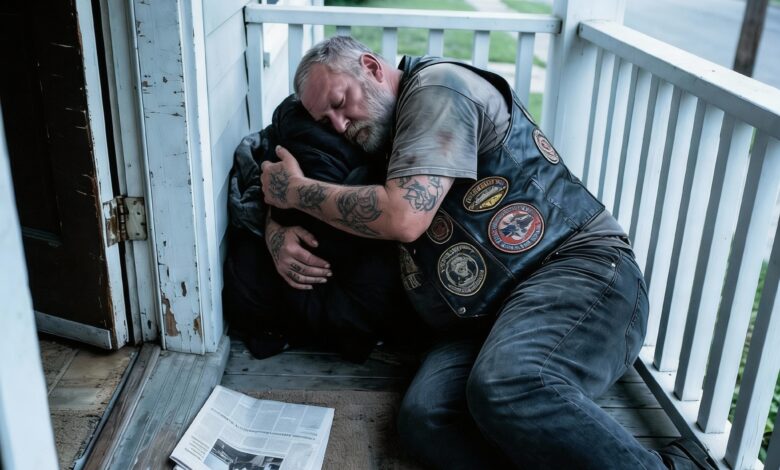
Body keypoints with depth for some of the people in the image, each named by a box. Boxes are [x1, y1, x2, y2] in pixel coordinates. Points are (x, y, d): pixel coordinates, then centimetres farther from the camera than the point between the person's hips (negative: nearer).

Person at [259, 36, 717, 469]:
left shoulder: (437, 87, -1)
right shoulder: (382, 145, 25)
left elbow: (403, 217, -13)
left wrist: (297, 190, -1)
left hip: (579, 265, -7)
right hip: (483, 323, 7)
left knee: (506, 389, -37)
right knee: (425, 417, -25)